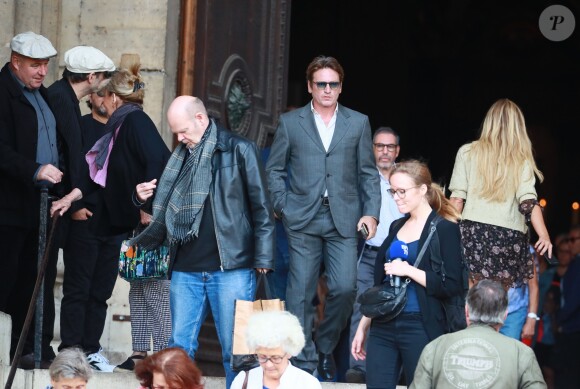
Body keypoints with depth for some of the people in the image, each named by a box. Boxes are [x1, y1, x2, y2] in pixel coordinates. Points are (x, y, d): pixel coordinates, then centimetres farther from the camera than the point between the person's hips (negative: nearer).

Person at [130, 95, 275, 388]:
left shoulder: (239, 150, -1)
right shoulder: (181, 155, 15)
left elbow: (261, 207, -2)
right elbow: (169, 207, 27)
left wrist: (262, 259, -7)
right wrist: (146, 197, 6)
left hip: (230, 268, -5)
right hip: (185, 269, 5)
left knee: (235, 349, -1)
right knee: (180, 347, 6)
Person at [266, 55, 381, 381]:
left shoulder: (358, 123, 10)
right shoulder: (290, 122, 7)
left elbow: (368, 173, 9)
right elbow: (275, 169, 10)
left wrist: (371, 212, -1)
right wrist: (283, 208, -1)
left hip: (343, 219, 1)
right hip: (303, 219, -1)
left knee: (345, 288, -7)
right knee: (301, 293, -2)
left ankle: (326, 349, 16)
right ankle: (304, 362, 7)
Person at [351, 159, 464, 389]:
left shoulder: (444, 229, -6)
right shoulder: (397, 227, 14)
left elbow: (452, 286, -13)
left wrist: (408, 271, -17)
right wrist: (363, 326, 19)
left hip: (421, 329, -6)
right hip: (383, 326, 6)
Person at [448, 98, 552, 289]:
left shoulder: (467, 152, 7)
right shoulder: (521, 159, 5)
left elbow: (457, 199, 3)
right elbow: (528, 201, -7)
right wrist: (544, 236, -14)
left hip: (473, 232, 0)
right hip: (509, 236, 0)